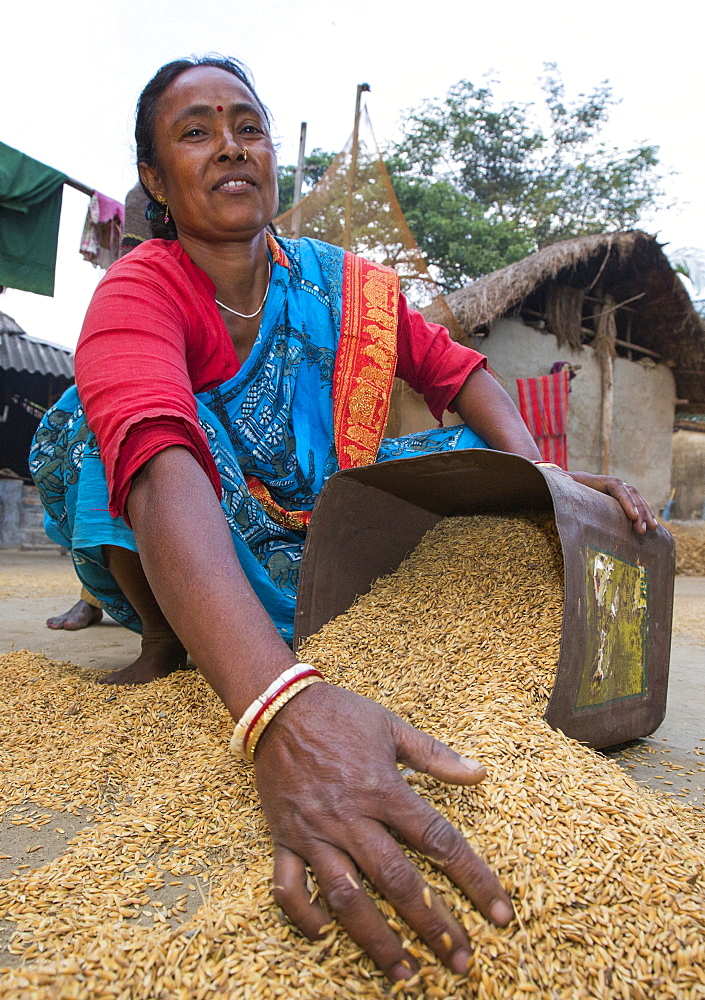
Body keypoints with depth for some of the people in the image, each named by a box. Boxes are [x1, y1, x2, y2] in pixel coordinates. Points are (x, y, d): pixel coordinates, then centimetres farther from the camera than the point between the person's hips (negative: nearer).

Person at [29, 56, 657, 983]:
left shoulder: (346, 287, -3)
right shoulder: (139, 291, -20)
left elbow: (461, 373, 0)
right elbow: (163, 465, -40)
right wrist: (279, 707, -57)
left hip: (316, 541, 4)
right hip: (189, 559, -3)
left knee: (471, 456, -10)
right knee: (98, 417, -27)